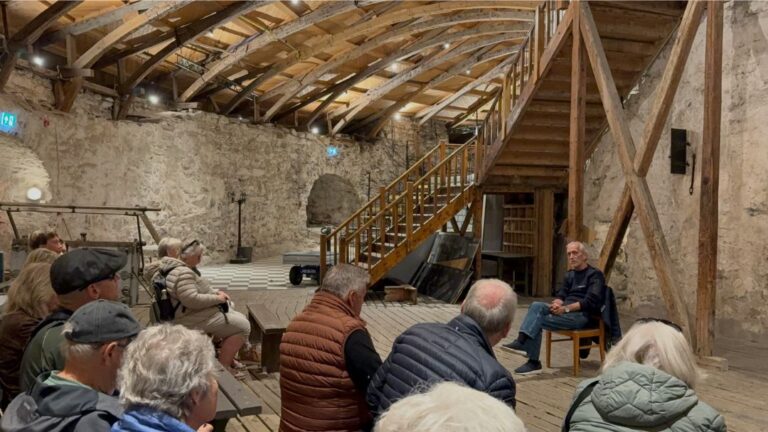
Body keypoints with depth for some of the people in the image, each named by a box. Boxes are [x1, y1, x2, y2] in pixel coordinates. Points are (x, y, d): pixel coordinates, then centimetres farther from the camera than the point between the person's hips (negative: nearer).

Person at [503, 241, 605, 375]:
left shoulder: (595, 275, -2)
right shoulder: (570, 275, 21)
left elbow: (590, 301, -14)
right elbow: (561, 294, 14)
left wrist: (566, 308, -22)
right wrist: (557, 303, -11)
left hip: (582, 315, -7)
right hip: (565, 311, 7)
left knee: (538, 320, -25)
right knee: (536, 306, -21)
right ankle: (521, 341, -35)